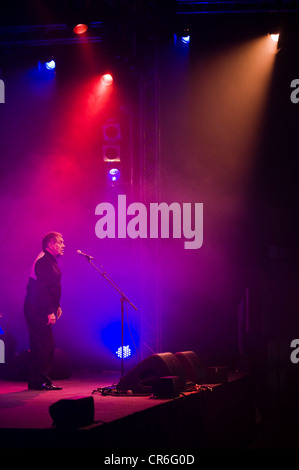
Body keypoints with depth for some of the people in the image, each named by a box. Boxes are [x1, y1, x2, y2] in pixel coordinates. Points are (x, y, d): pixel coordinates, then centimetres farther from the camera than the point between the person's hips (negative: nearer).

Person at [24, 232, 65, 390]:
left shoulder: (50, 261, 18)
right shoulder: (43, 261, -16)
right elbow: (42, 289, -23)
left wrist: (56, 306, 19)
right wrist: (49, 312, -23)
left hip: (40, 310, 11)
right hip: (38, 311, -11)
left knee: (44, 345, 11)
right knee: (44, 344, -10)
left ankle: (39, 381, 16)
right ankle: (39, 381, -7)